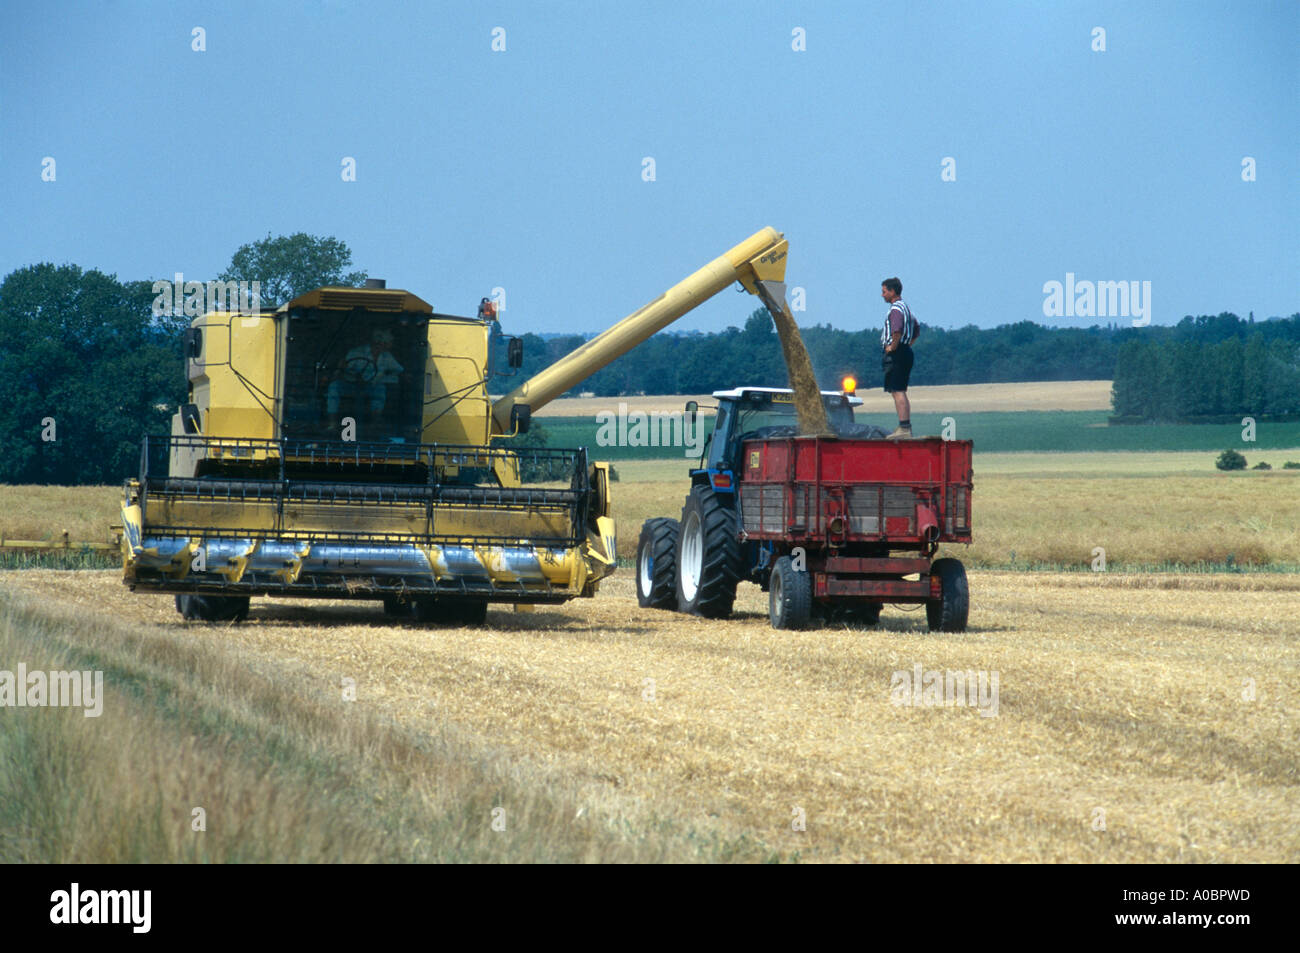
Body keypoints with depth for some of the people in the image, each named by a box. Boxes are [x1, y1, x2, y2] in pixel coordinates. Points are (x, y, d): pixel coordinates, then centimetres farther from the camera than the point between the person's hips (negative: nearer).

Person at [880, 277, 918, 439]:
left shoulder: (896, 309, -14)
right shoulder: (905, 307, 19)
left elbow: (897, 330, -31)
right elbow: (915, 331, 30)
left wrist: (893, 347, -18)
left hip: (896, 353, -11)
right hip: (905, 351, 11)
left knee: (898, 392, -11)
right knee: (900, 392, 14)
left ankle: (904, 428, -16)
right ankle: (906, 427, 14)